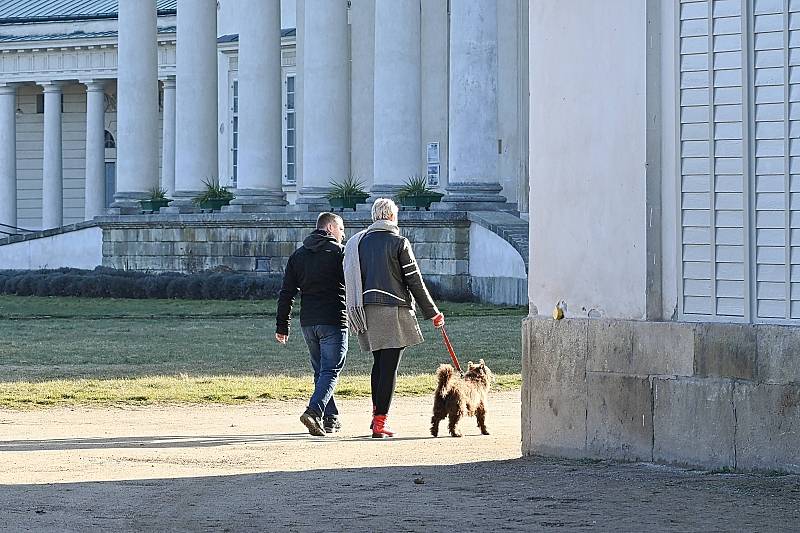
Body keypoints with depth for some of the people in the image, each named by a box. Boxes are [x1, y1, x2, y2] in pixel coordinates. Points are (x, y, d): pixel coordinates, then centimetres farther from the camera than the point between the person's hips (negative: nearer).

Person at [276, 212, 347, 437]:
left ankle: (331, 419, 16)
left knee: (320, 371, 15)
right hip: (333, 321, -5)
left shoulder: (298, 255, 13)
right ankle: (314, 411, -25)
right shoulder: (339, 252, -3)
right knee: (330, 371, -6)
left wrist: (282, 326, 13)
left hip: (308, 323, 5)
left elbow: (286, 294, 11)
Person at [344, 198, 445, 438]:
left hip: (367, 310, 5)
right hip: (394, 310, -5)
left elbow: (352, 281, 10)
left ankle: (377, 412, 15)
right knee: (389, 366, -4)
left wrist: (355, 314, 16)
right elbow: (415, 282, -4)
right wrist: (432, 313, 4)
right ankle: (380, 422, -7)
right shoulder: (399, 243, -5)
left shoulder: (358, 242, 9)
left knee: (379, 363, 19)